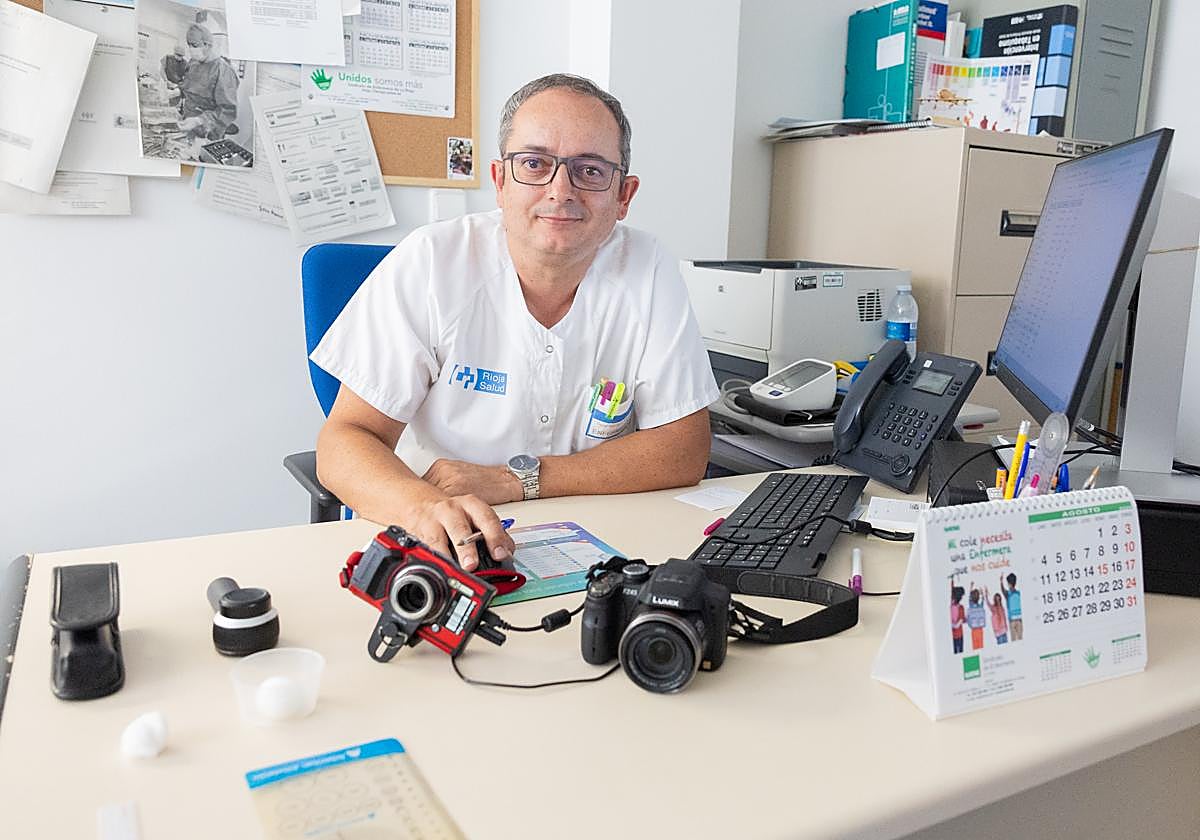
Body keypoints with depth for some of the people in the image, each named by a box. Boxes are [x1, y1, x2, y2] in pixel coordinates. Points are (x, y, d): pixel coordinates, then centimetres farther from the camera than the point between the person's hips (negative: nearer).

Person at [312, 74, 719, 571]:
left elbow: (685, 449, -7)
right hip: (436, 552, -1)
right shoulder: (430, 264, -10)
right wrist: (424, 506, -34)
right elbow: (345, 440, -12)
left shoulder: (647, 273, -7)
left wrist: (516, 480, -17)